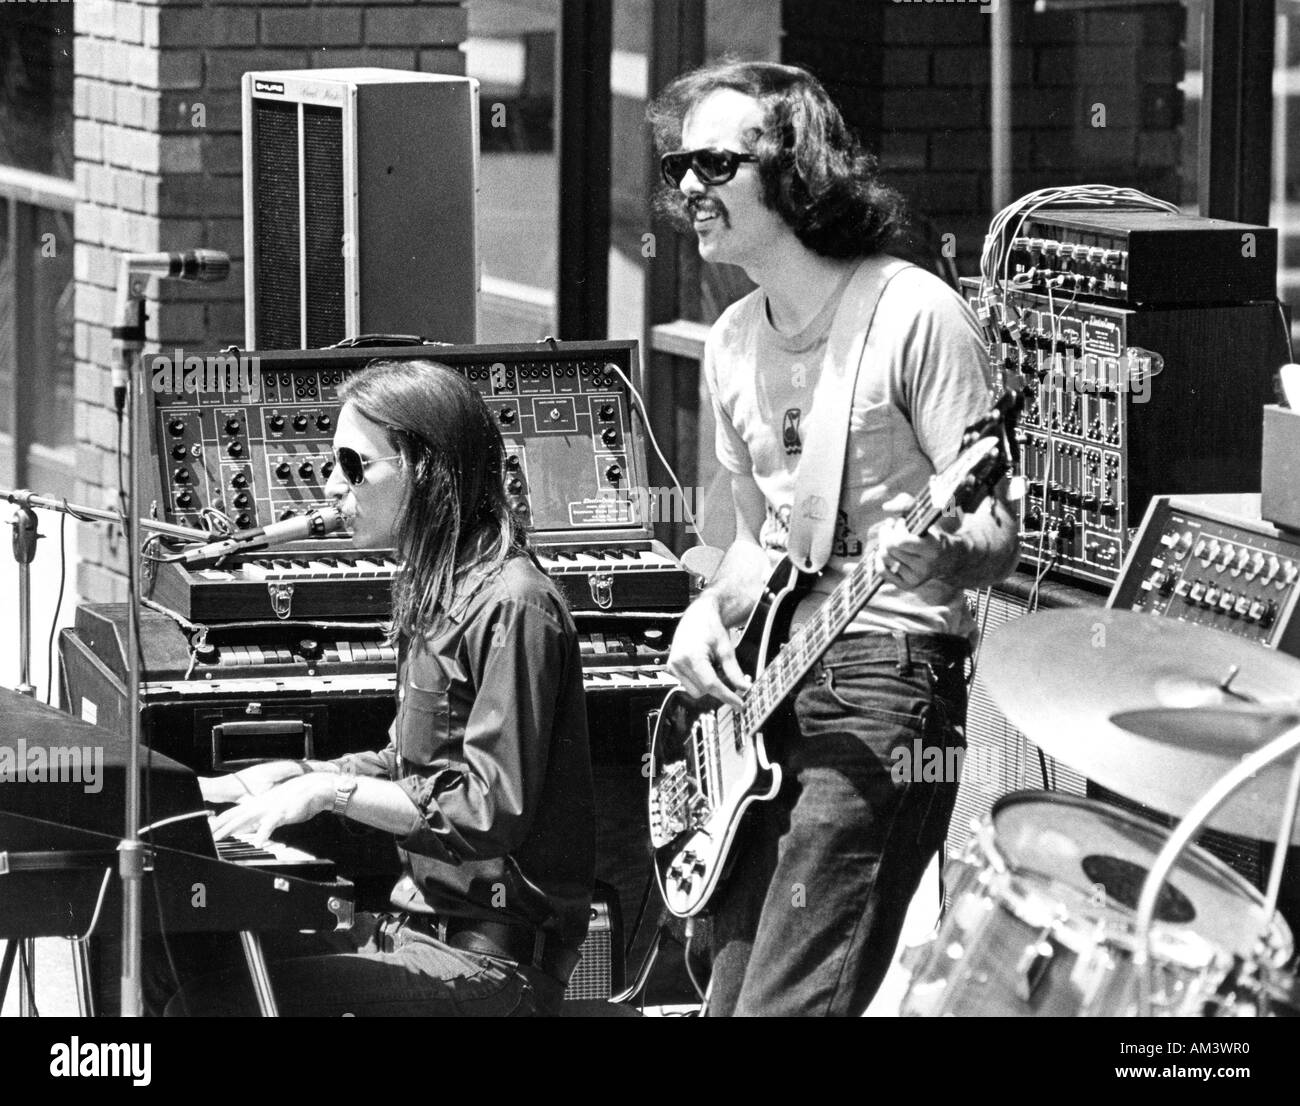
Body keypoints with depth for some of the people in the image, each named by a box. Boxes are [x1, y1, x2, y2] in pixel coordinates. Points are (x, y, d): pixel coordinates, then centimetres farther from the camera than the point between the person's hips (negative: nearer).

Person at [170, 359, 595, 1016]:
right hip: (429, 921, 10)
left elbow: (491, 813, -20)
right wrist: (296, 775, 11)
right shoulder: (436, 590, 15)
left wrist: (331, 791, -16)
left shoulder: (509, 606, -16)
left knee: (208, 1003, -20)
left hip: (495, 959, -9)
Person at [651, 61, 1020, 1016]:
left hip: (885, 680, -8)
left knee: (787, 1002, -15)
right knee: (731, 994, 7)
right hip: (762, 687, 8)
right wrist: (712, 609, 3)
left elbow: (997, 538, -10)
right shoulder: (734, 343, 14)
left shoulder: (917, 318, -9)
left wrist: (939, 556, -33)